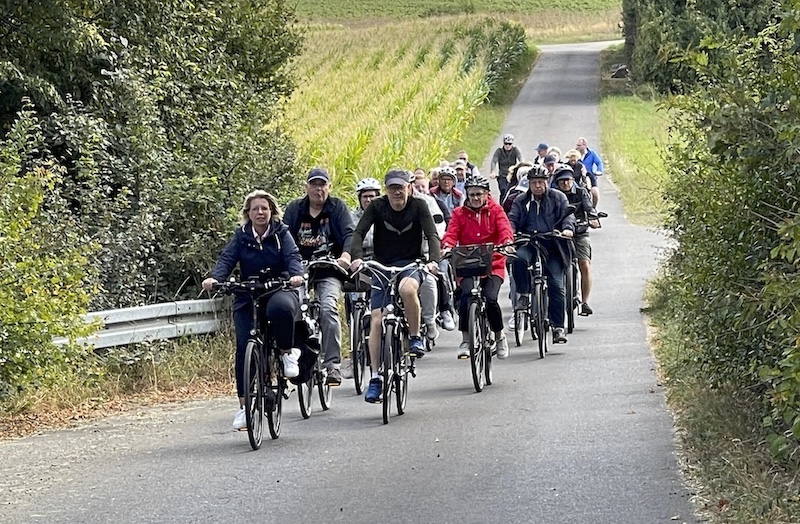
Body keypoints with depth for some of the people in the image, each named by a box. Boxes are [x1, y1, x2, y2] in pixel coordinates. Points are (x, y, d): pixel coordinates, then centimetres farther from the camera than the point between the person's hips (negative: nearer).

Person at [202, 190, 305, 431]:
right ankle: (244, 406, -6)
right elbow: (227, 258, -4)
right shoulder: (241, 236, 8)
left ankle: (288, 352, -13)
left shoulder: (281, 233, 5)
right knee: (244, 347, -13)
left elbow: (292, 256, -8)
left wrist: (296, 275, -31)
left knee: (281, 308, -39)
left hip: (279, 290, -2)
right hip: (248, 298, 2)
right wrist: (214, 278, -25)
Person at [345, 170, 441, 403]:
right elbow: (359, 232, -14)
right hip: (382, 266, 2)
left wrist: (433, 260, -35)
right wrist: (356, 257, -33)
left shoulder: (418, 206, -7)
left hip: (410, 264, -2)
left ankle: (415, 337, -15)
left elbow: (431, 234, -16)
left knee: (407, 288, -38)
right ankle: (375, 378, -3)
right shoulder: (377, 207, -5)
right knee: (377, 320, -9)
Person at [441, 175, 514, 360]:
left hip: (493, 265, -1)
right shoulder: (460, 213, 9)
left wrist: (507, 243, -30)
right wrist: (447, 246, -26)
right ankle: (465, 340, -11)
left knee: (490, 298, -22)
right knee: (465, 295, -25)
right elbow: (452, 233, -3)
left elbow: (505, 230, -8)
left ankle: (499, 336, 5)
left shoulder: (495, 211, 7)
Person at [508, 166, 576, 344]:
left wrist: (568, 228, -21)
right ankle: (523, 294, -15)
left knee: (556, 286, -9)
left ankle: (558, 327, -4)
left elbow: (568, 214, 0)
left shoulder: (557, 198, 10)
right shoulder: (521, 201, 14)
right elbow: (512, 219, 5)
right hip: (528, 244, 1)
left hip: (552, 247, -1)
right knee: (519, 258, -35)